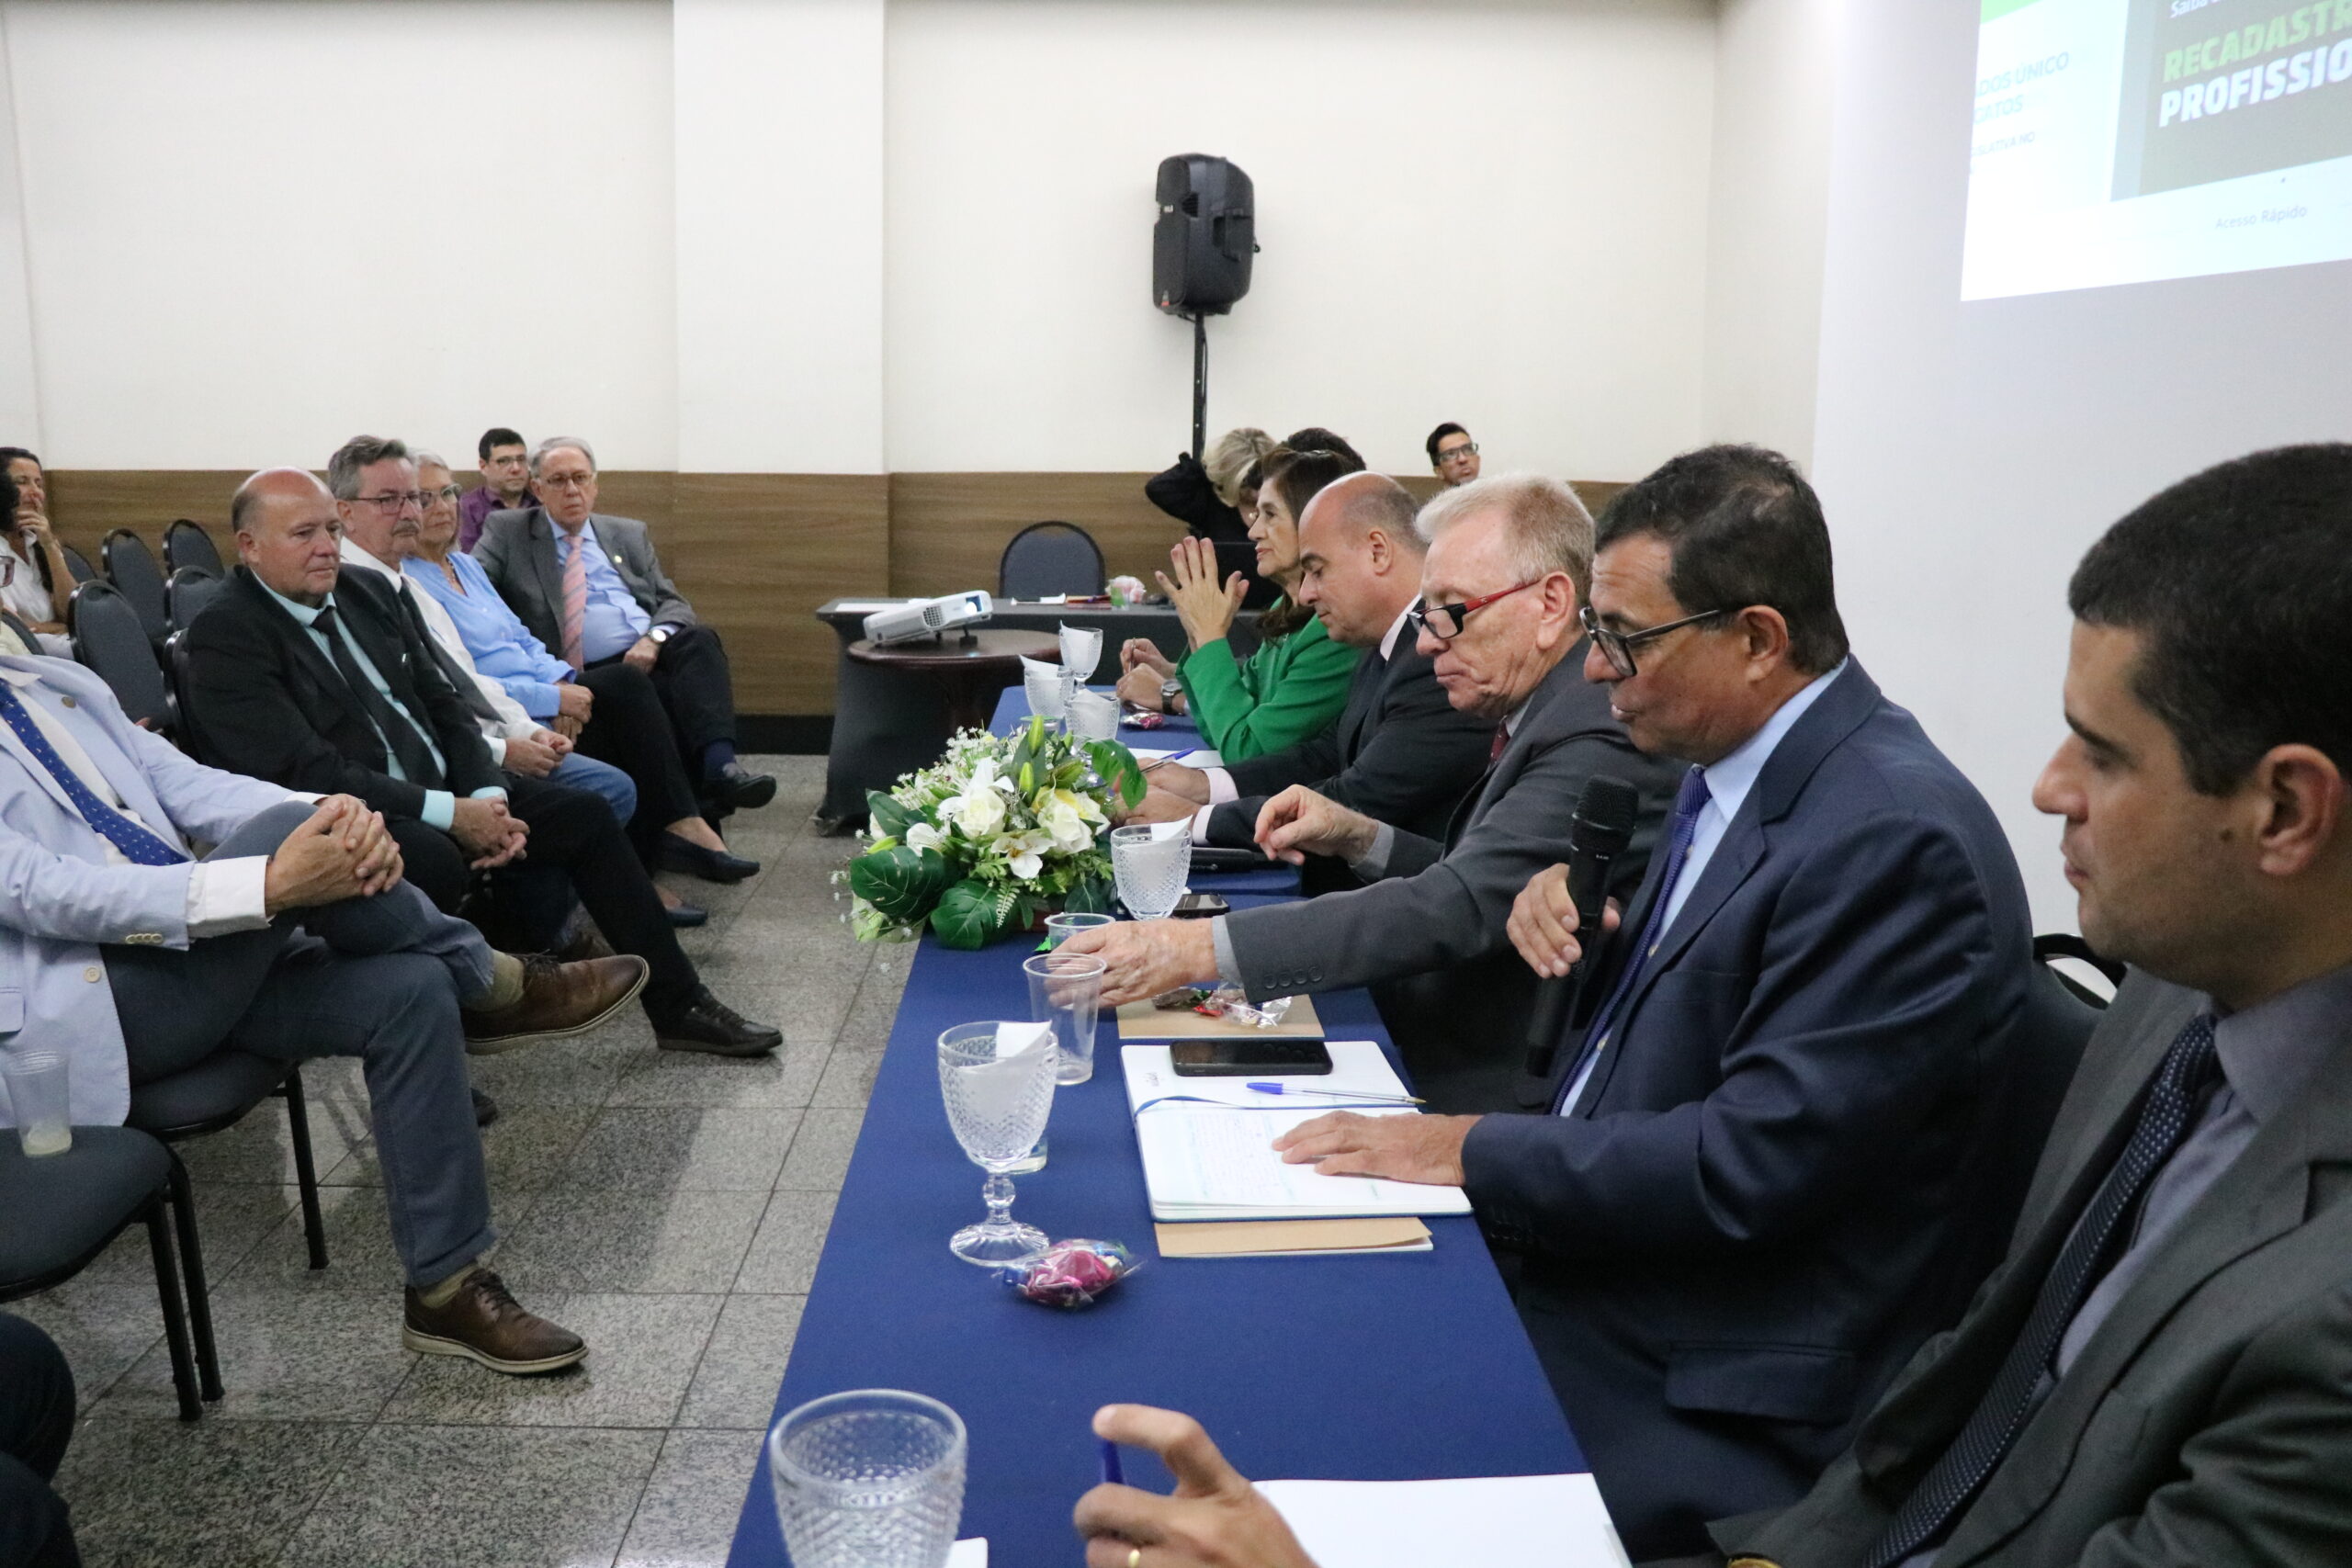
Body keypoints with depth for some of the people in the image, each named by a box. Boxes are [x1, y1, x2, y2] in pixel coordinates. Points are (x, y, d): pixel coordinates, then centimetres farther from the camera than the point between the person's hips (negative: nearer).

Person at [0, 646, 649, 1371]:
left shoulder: (61, 683, 16)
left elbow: (192, 787, 8)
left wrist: (330, 815, -15)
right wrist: (270, 883, -29)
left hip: (197, 967, 7)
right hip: (75, 1012, -7)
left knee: (410, 988, -16)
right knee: (287, 831, -27)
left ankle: (448, 1290, -8)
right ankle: (491, 984, -4)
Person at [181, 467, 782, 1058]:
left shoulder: (365, 591, 9)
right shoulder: (226, 637, -14)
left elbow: (441, 705, 11)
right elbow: (308, 773, -22)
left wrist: (488, 797, -7)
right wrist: (451, 814, -23)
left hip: (444, 791, 8)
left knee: (584, 815, 2)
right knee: (434, 859, -37)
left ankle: (678, 1006, 9)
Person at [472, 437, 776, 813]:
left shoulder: (629, 534, 24)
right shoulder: (506, 531, 16)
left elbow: (673, 603, 16)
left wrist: (653, 639, -9)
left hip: (653, 654, 3)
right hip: (589, 674, -3)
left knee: (699, 639, -31)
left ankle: (719, 764, -47)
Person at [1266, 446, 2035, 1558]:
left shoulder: (1898, 838, -22)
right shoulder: (1730, 770, 5)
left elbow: (1751, 1162, -24)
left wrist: (1475, 1153, -17)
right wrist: (1568, 897, -2)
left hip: (1704, 1393, -8)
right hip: (1586, 1271, 8)